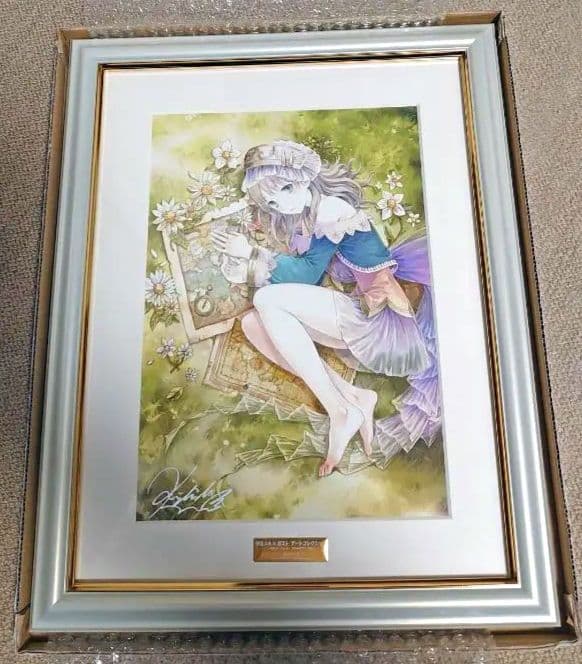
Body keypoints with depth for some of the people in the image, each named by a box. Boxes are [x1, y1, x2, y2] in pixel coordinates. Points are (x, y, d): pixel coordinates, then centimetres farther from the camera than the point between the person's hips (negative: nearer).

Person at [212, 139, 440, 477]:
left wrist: (251, 253, -4)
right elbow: (308, 281, 9)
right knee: (254, 323, -3)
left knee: (267, 299, -21)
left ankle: (341, 411, -19)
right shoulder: (305, 222, 16)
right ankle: (353, 395, -10)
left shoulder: (332, 207, -10)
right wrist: (252, 259, -1)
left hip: (380, 315, -9)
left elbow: (308, 274, -11)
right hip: (358, 316, 9)